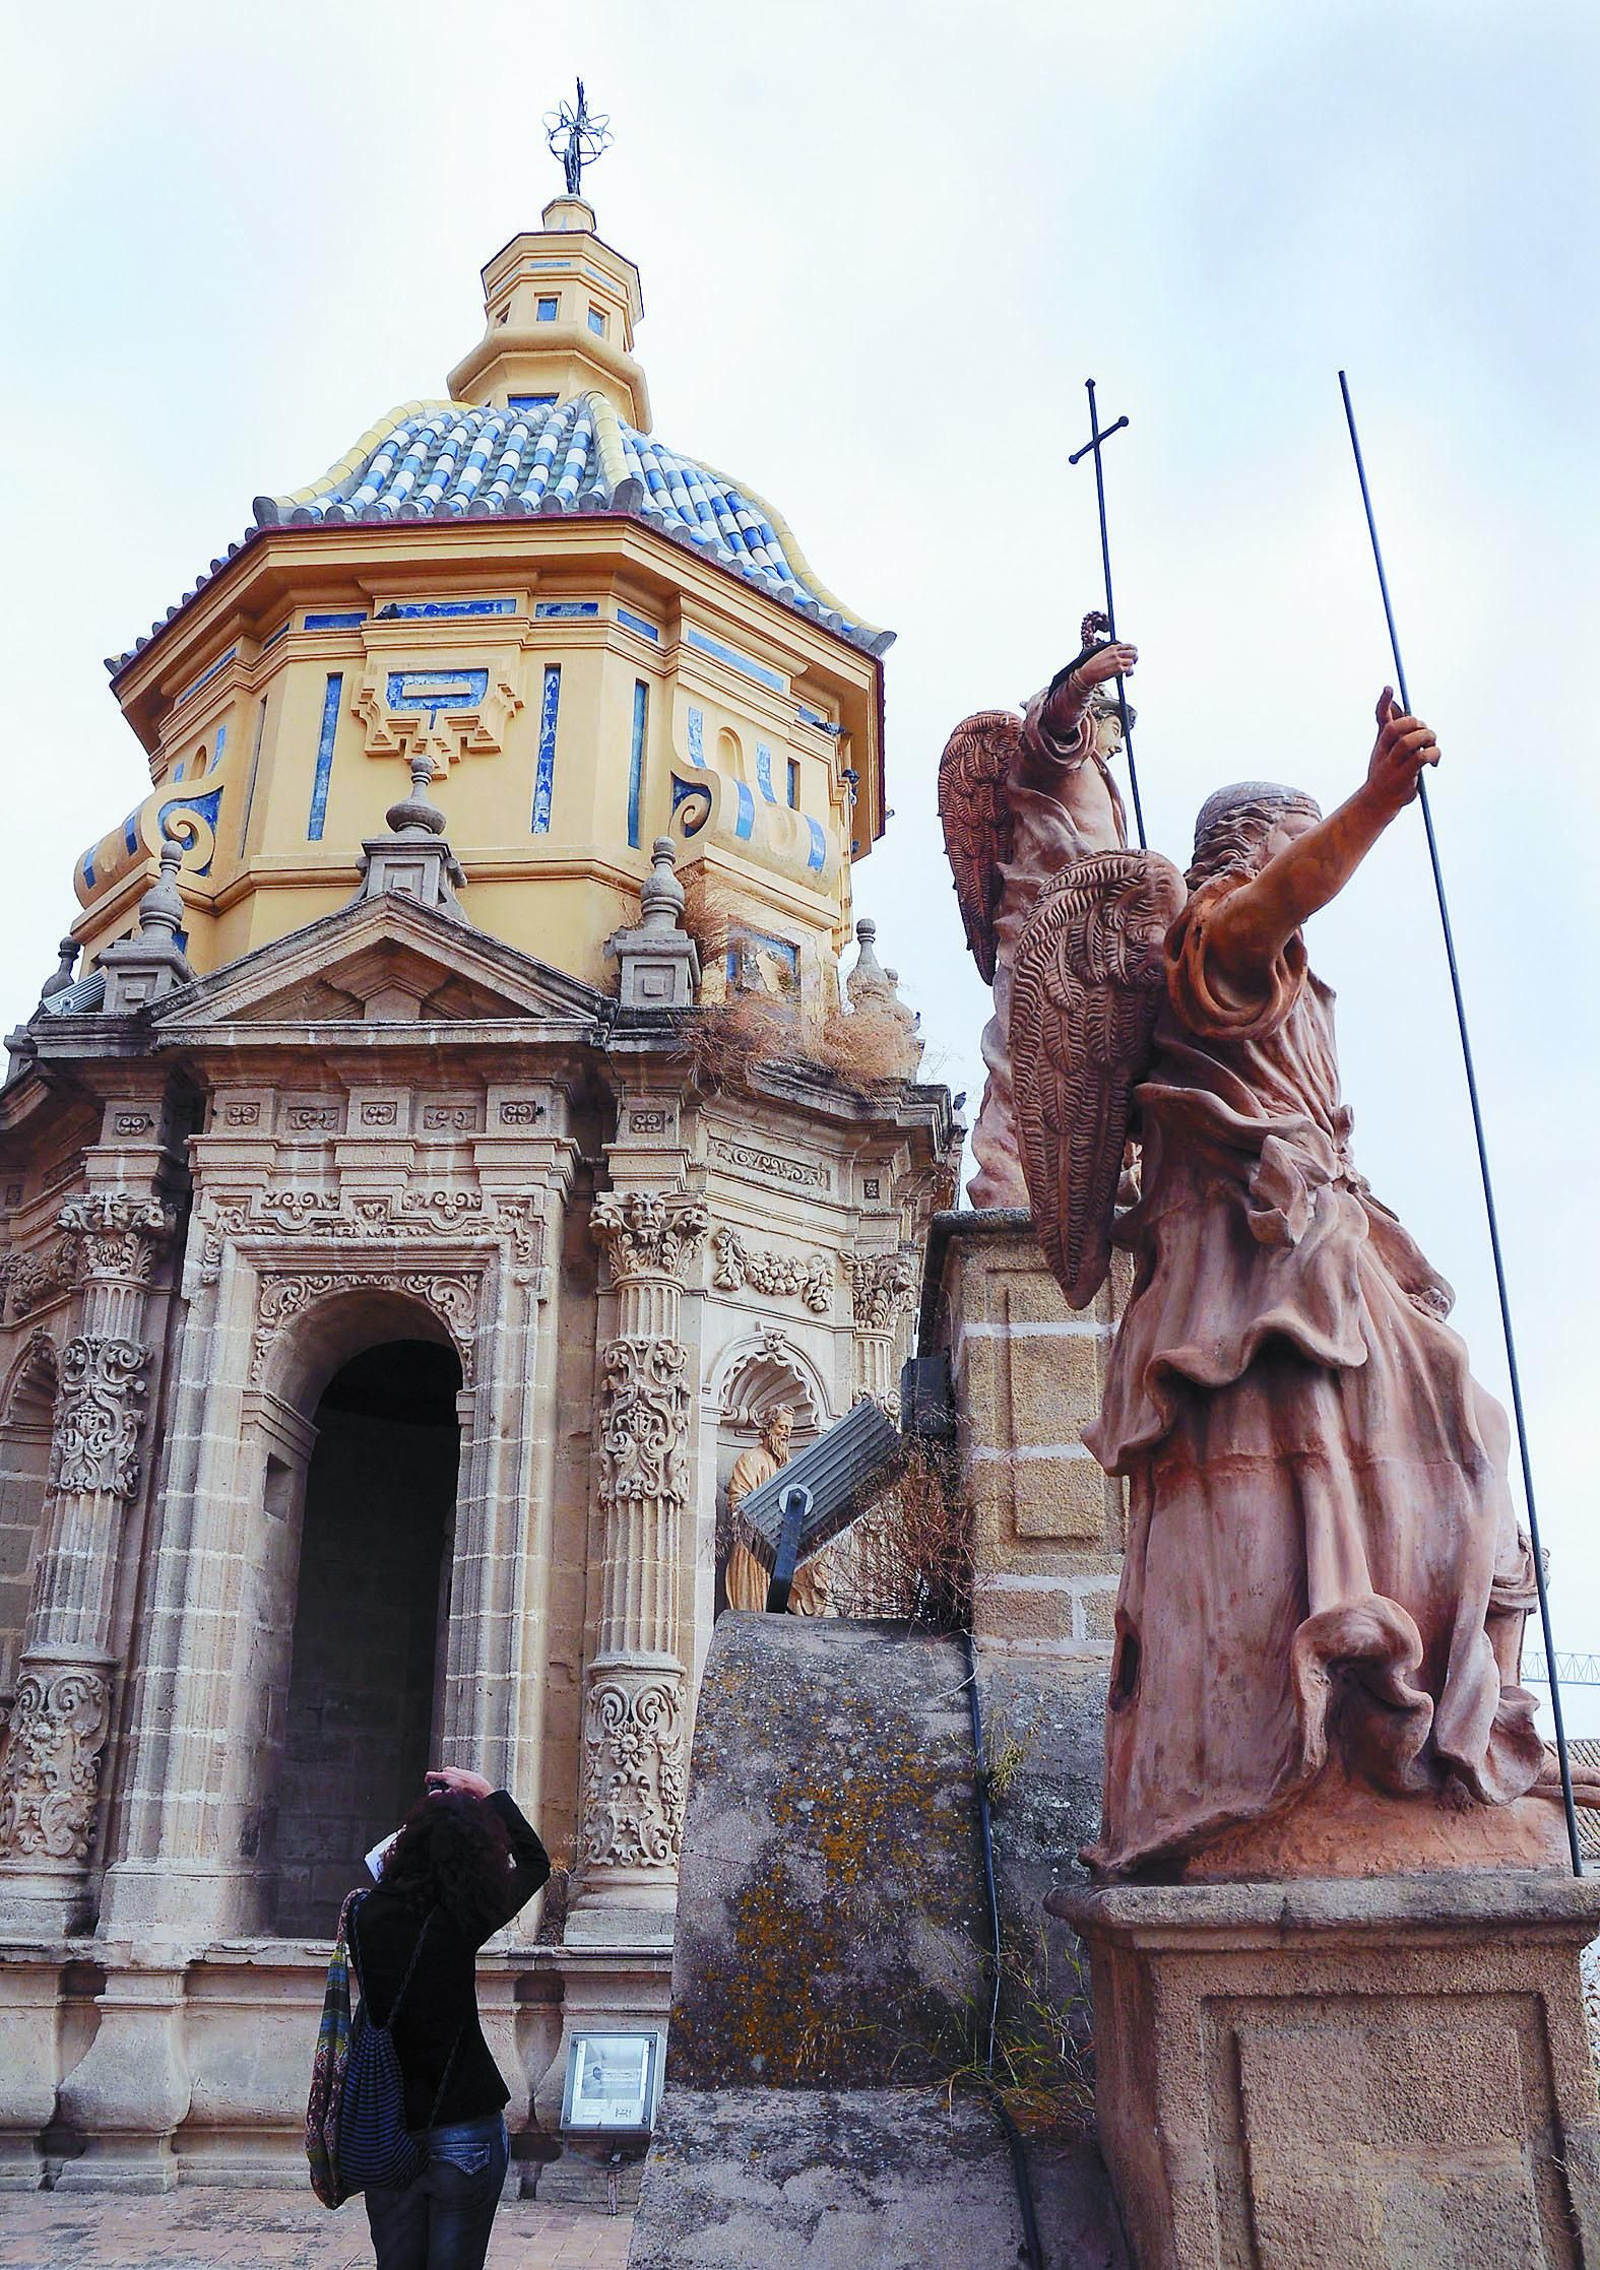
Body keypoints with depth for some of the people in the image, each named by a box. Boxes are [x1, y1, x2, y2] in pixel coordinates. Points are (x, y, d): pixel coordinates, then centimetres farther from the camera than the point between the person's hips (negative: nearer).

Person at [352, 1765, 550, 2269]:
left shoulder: (365, 1915, -8)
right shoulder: (459, 1923, -16)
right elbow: (535, 1863, 0)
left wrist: (434, 1813, 19)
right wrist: (488, 1794, 7)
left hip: (383, 2134, 4)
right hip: (462, 2132, -4)